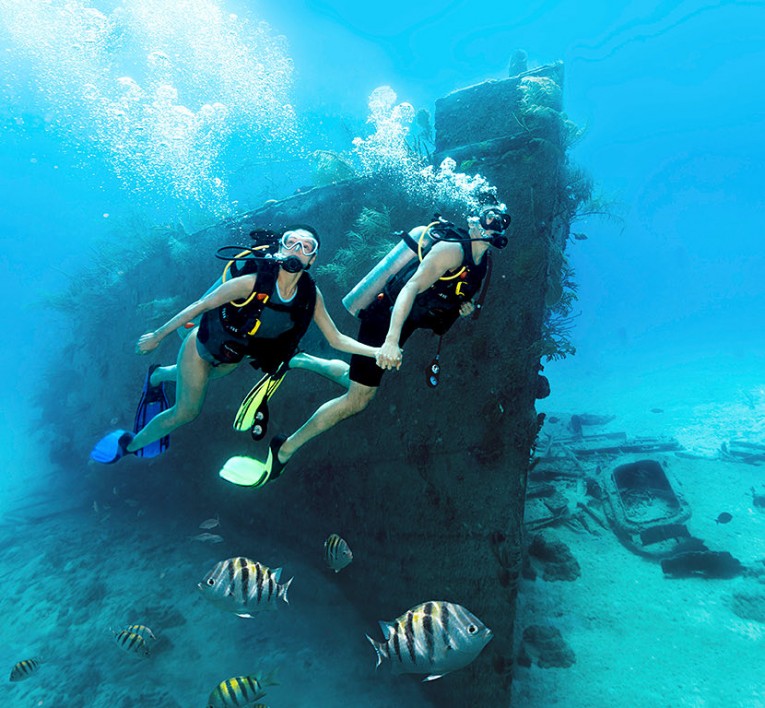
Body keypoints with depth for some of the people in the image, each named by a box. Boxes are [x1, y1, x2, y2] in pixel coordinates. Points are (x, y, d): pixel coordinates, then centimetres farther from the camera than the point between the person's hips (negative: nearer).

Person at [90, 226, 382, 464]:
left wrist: (377, 351, -27)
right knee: (186, 411, 4)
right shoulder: (252, 281, -35)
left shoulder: (311, 295, -22)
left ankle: (158, 375, 63)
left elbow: (337, 339, -15)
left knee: (197, 380, 30)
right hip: (201, 345, -5)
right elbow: (200, 306, -23)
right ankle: (130, 443, 32)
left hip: (231, 357, 5)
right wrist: (156, 336, -13)